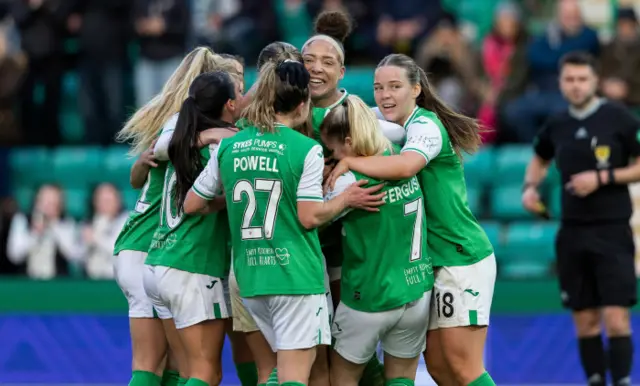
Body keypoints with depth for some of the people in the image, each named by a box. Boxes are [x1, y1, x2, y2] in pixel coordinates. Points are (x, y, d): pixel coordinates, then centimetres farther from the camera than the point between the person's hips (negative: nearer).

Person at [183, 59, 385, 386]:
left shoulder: (227, 147, 6)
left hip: (250, 274, 6)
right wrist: (346, 199, 3)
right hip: (295, 273, -6)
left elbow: (191, 204, 12)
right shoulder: (306, 150, -9)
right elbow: (309, 217, -11)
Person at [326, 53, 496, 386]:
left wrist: (348, 162, -26)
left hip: (462, 259, -9)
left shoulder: (425, 125, -15)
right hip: (436, 262, 9)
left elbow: (405, 165, -34)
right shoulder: (394, 124, 13)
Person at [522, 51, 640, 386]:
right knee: (585, 321, 7)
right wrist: (531, 186, 9)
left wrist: (602, 177, -15)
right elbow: (540, 159, 28)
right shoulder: (557, 126, 8)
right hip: (572, 233, 4)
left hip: (612, 231, -4)